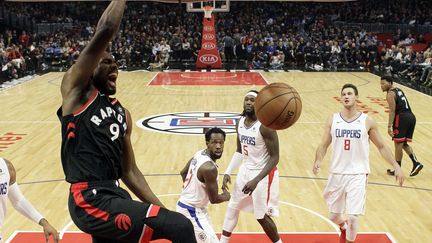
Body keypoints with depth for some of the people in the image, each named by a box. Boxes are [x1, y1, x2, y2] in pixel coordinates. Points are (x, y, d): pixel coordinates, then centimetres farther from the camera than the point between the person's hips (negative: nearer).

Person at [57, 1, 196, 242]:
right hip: (90, 201, -8)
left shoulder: (122, 113, 18)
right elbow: (105, 32, -14)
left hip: (113, 196, 9)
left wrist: (160, 208, 13)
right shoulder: (76, 90, -1)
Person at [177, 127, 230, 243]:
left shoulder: (199, 153, -2)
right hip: (192, 210, -10)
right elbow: (214, 199, -19)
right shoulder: (209, 167, -29)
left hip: (186, 203, 10)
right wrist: (226, 196, 1)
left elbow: (183, 173, 15)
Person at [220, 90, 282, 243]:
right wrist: (228, 172, 4)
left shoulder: (265, 126, -24)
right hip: (246, 170, 8)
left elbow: (274, 158, -23)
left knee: (262, 216, 0)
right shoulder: (240, 122, 0)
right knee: (232, 207, 17)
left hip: (263, 174, -8)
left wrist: (256, 180, -31)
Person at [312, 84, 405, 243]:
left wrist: (395, 166, -4)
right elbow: (323, 145, 1)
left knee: (353, 217, -10)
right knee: (334, 216, 13)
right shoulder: (333, 120, 1)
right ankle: (344, 227, 50)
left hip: (358, 175, -2)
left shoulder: (367, 122, -3)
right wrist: (318, 160, -18)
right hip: (337, 173, 2)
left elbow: (381, 146, 5)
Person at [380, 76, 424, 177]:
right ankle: (416, 163, 3)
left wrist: (389, 126, -18)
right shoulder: (398, 90, 21)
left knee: (398, 144, 2)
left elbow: (392, 111, -15)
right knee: (404, 144, 17)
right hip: (411, 116, 9)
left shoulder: (390, 94, -6)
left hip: (402, 118, -9)